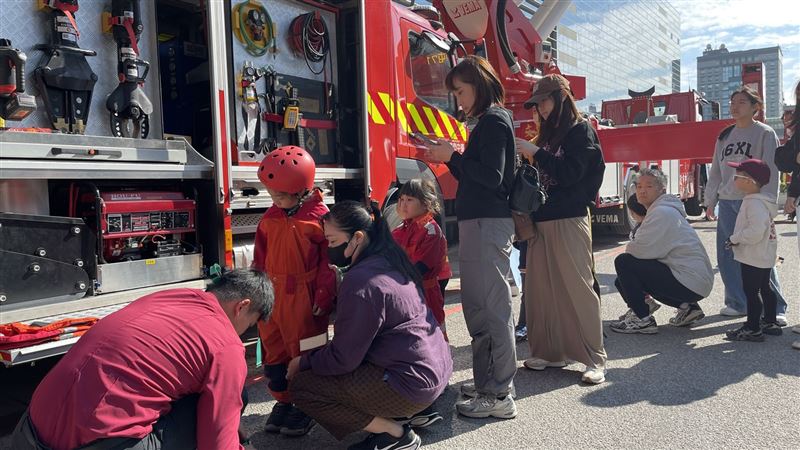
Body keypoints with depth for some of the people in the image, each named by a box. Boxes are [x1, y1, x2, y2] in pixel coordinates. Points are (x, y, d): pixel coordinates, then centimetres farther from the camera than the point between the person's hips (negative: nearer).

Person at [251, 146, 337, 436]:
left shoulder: (319, 217, -11)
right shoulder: (270, 218, 7)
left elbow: (329, 260, -10)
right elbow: (260, 258, 12)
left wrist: (323, 297, -13)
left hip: (303, 298, -6)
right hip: (272, 295, 6)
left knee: (304, 353, 6)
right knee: (274, 351, 14)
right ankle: (283, 401, 30)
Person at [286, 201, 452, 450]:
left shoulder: (361, 280, -22)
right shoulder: (389, 262, 5)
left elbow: (343, 358, -17)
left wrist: (303, 362, 0)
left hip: (412, 383, -10)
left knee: (301, 385, -5)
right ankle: (413, 412, 15)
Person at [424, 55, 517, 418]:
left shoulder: (493, 120, -8)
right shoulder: (487, 122, 20)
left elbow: (492, 177, -18)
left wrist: (453, 156, -11)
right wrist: (450, 159, 11)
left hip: (487, 224, -10)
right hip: (479, 224, 10)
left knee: (491, 307, -7)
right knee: (478, 306, 15)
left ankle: (499, 395, -1)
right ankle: (486, 382, 26)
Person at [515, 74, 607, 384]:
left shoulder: (581, 131, -1)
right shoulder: (548, 135, 19)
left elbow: (570, 173, -14)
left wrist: (535, 152, -13)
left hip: (569, 221, -7)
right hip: (542, 220, 7)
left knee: (578, 288, -6)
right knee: (540, 288, 6)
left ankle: (595, 359, 3)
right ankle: (551, 352, 17)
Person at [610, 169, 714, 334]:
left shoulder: (662, 212, -15)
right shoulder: (658, 210, 17)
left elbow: (641, 249, -21)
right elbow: (653, 250, 17)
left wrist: (629, 248, 1)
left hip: (691, 282, -10)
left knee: (623, 262, -14)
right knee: (621, 282, 19)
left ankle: (643, 320, -7)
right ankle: (686, 307, 18)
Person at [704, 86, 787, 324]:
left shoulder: (765, 134, 0)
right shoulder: (725, 136, 15)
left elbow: (771, 170, -6)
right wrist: (710, 200, 12)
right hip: (726, 203, 5)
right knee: (727, 256, 5)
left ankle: (776, 308, 3)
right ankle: (737, 303, 16)